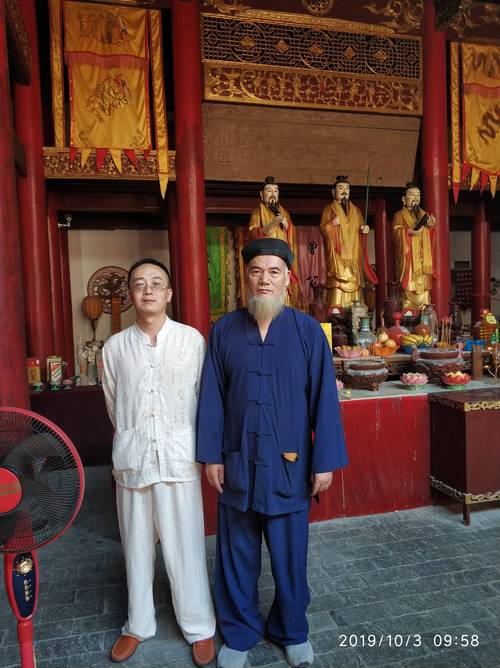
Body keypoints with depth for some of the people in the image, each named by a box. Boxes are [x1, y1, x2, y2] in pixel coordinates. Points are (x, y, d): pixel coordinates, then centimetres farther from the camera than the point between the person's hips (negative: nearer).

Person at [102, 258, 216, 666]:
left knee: (185, 544, 7)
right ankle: (139, 624, 36)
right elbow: (113, 403, 12)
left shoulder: (192, 339, -5)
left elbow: (204, 397, 4)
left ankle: (199, 627, 27)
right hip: (132, 457, 2)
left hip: (178, 455, -2)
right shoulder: (115, 346, 1)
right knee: (137, 544, 15)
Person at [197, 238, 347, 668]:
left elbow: (324, 400, -5)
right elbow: (211, 398, -1)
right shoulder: (223, 331, -3)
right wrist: (211, 456, -1)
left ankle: (292, 632, 41)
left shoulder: (308, 331, -6)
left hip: (290, 466, -1)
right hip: (237, 465, 1)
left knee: (289, 555, 16)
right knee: (238, 556, 16)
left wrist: (325, 461, -5)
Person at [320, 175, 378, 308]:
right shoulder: (329, 209, 10)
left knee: (355, 285, -4)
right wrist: (332, 224, -18)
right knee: (338, 287, -16)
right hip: (337, 255, -4)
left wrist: (365, 229, 2)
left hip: (354, 255, 4)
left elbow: (361, 228, 24)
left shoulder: (356, 210, 23)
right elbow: (322, 228, 1)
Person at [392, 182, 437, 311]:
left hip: (423, 260, 4)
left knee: (423, 289, -4)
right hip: (408, 260, -4)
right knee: (409, 289, -13)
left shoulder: (424, 215, 23)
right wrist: (409, 231, -26)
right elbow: (397, 234, -8)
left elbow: (430, 238, 18)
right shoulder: (399, 216, 8)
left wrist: (431, 227, -3)